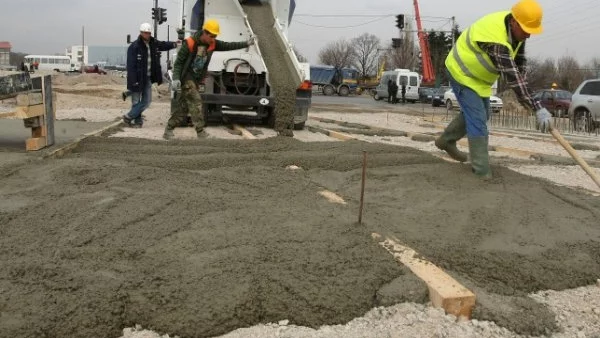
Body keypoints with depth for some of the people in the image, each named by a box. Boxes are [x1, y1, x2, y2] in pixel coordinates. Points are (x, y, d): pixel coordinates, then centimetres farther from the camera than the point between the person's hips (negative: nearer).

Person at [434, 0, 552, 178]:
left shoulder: (516, 28, -8)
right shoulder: (496, 39, -37)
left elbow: (519, 61, 5)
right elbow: (512, 77, -40)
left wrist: (523, 93, -2)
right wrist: (538, 109, -41)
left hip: (477, 74, 10)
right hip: (462, 73, -10)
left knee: (481, 115, 20)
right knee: (477, 120, -13)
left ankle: (446, 140, 36)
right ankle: (482, 172, -8)